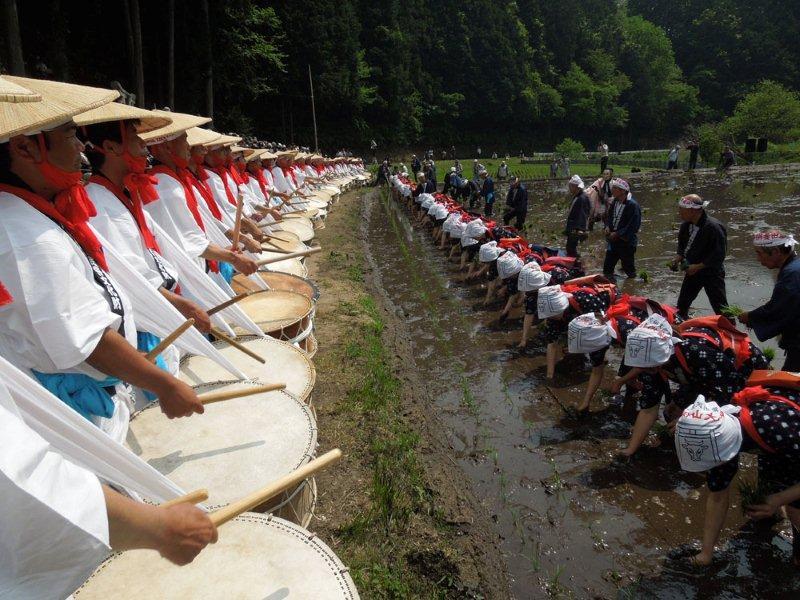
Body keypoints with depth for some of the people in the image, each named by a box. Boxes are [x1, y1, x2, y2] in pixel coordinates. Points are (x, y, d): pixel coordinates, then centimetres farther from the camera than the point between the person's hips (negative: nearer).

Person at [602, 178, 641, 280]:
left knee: (628, 267, 8)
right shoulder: (614, 202, 5)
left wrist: (617, 234, -19)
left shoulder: (632, 205, -19)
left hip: (627, 242, -7)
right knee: (607, 268, 10)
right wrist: (607, 227, -2)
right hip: (613, 240, 7)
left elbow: (633, 226, -20)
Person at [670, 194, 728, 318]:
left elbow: (718, 255, -24)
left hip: (712, 272, -7)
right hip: (693, 270, 7)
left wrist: (698, 266, -24)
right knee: (682, 304, 19)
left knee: (720, 308, -3)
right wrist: (678, 258, -4)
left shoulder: (714, 227, -25)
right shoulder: (687, 225, -3)